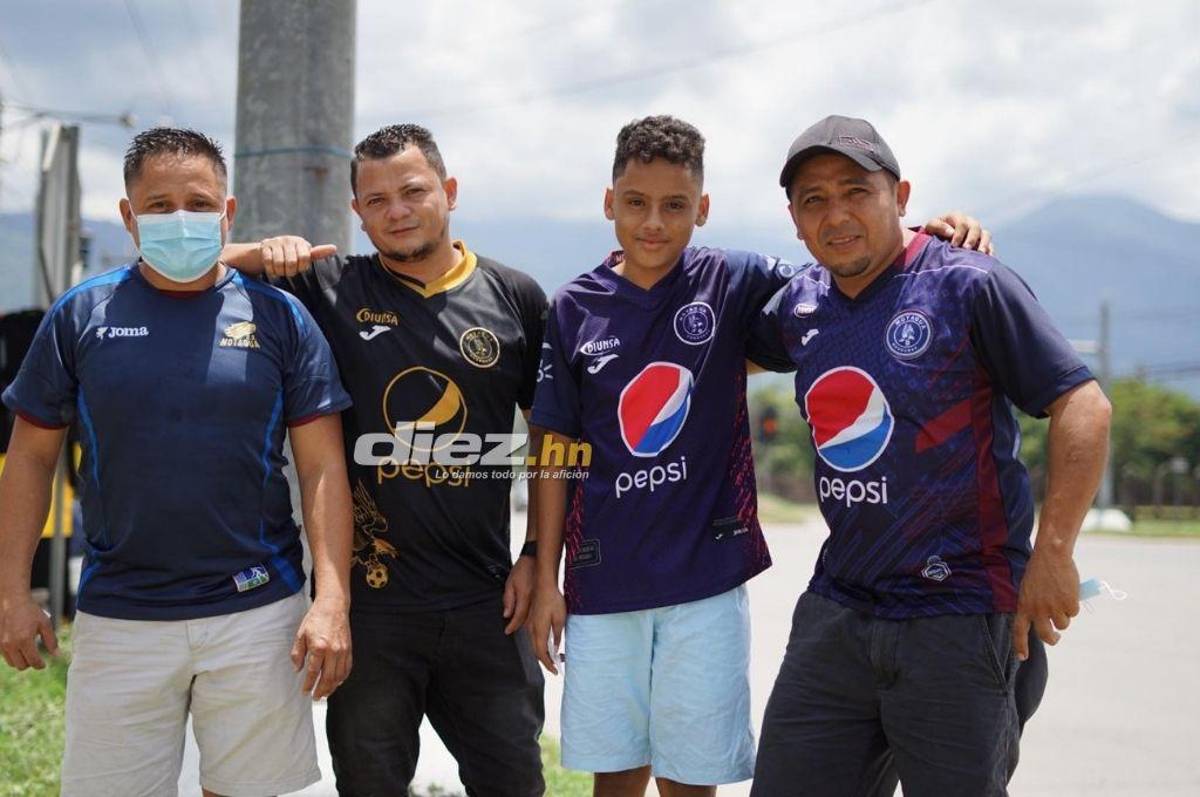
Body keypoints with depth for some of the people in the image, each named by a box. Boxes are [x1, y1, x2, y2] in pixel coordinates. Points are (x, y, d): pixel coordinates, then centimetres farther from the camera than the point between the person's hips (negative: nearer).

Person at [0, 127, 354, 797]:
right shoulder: (80, 316, 3)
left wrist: (332, 599, -10)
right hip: (119, 614, 1)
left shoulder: (278, 316, 2)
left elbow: (323, 466, 0)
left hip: (257, 611, 0)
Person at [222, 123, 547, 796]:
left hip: (485, 602, 1)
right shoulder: (330, 290, 1)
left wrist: (537, 556, 4)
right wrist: (263, 254, -15)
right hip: (369, 595, -1)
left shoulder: (516, 299, 4)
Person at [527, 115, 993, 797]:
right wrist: (547, 578, 4)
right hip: (603, 582, 1)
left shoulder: (732, 283, 0)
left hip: (706, 580, -1)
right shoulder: (576, 308, 2)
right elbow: (557, 451, 5)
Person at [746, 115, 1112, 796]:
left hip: (958, 612, -6)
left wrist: (1053, 551, -17)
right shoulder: (800, 305, 9)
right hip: (837, 607, 6)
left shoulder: (970, 286, -9)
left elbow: (1083, 405, -12)